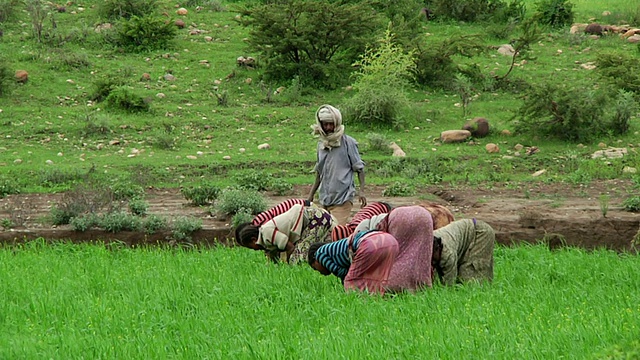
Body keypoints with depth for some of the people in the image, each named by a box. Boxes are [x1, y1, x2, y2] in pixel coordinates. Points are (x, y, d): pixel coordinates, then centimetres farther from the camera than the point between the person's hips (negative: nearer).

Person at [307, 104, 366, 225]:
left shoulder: (348, 142, -3)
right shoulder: (321, 144, 13)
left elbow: (359, 168, -1)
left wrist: (361, 190, -11)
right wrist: (310, 196, 20)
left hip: (343, 198, -6)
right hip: (325, 199, 6)